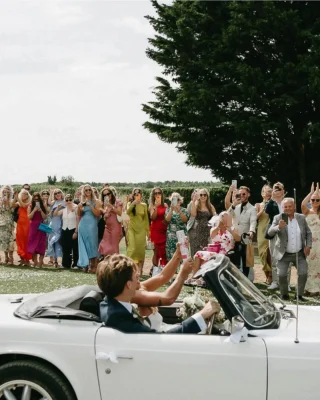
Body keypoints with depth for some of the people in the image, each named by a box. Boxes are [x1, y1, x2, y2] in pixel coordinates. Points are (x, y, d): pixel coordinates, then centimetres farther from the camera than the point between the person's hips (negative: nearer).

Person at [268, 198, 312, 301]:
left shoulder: (301, 218, 0)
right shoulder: (278, 218, -8)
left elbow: (308, 233, 11)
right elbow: (270, 232, -20)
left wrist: (308, 246, -4)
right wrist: (278, 227, -40)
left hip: (299, 254, 2)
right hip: (284, 254, -2)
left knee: (303, 273, -6)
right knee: (282, 275, -9)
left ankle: (299, 295, 13)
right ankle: (284, 294, 14)